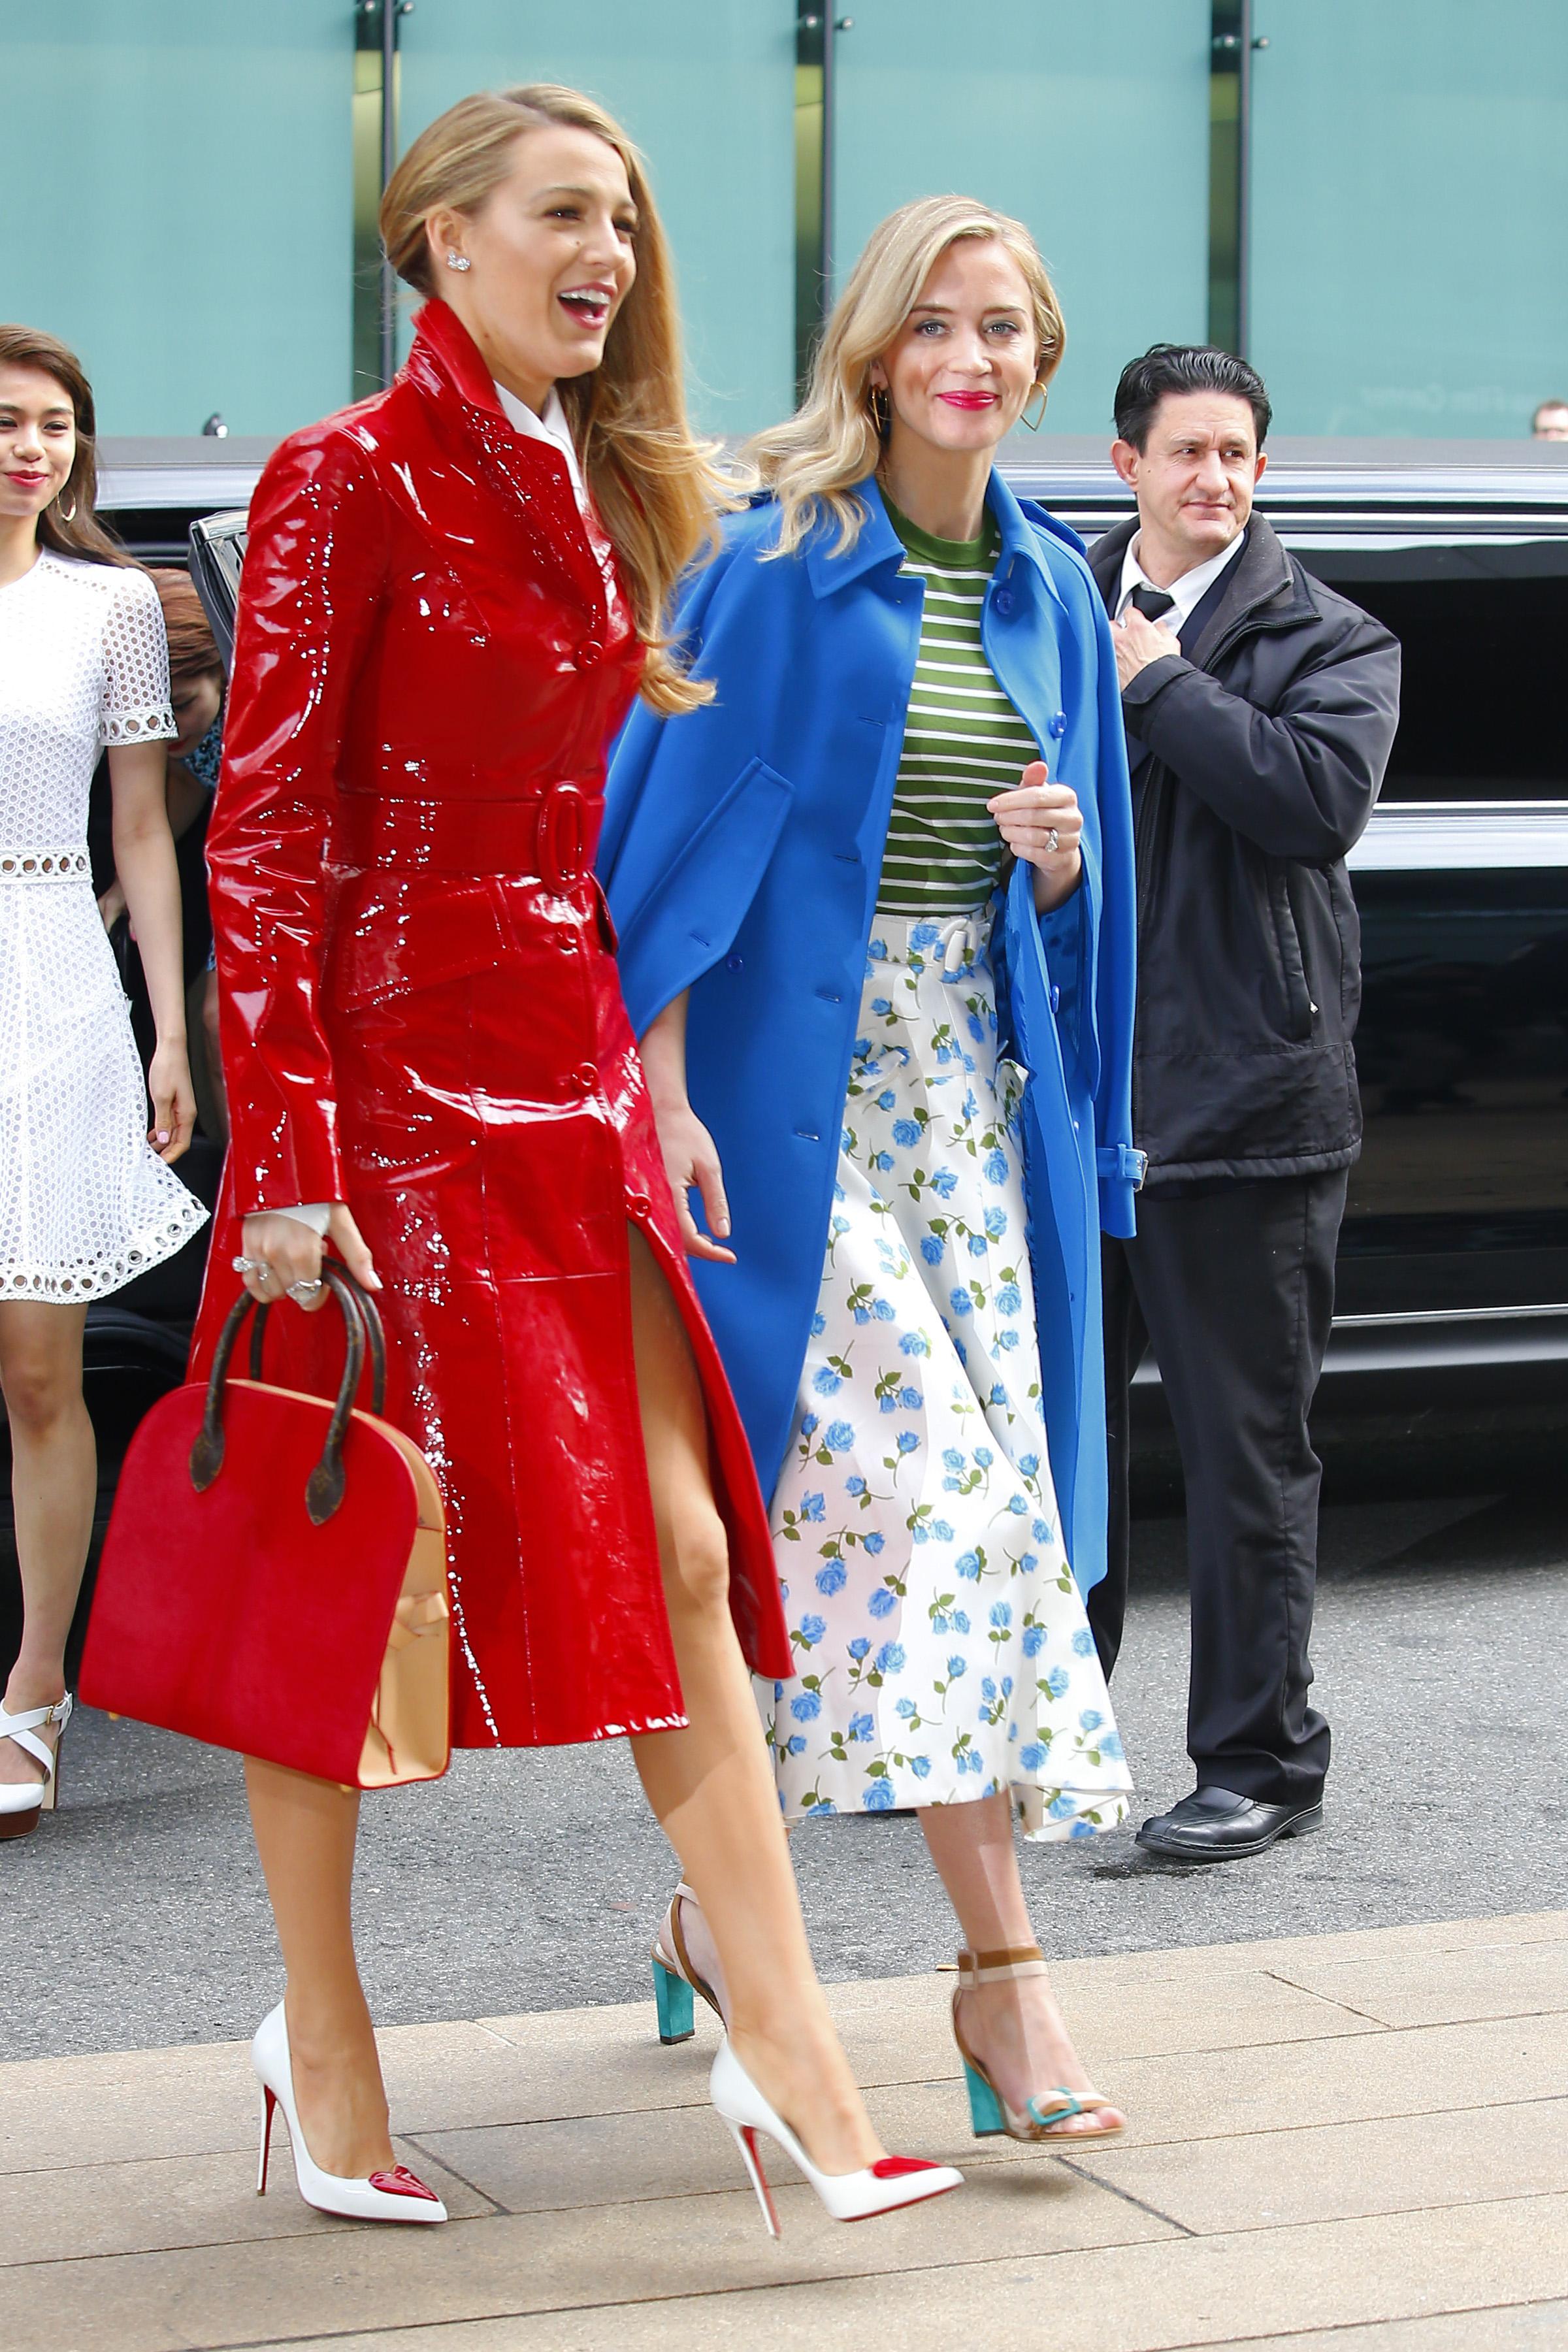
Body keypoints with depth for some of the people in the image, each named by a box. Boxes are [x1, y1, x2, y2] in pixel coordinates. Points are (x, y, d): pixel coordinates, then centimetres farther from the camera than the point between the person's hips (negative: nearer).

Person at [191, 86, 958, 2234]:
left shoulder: (595, 492, 14)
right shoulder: (350, 482, -8)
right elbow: (264, 829, -12)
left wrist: (648, 1074, 13)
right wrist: (285, 1149, -18)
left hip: (569, 1077, 7)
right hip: (395, 1082, -7)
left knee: (676, 1550, 1)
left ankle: (783, 2046, 3)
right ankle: (325, 2049, 17)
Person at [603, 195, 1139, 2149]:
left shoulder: (1049, 591, 12)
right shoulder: (785, 567, -6)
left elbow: (1079, 903, 19)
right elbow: (678, 831, -9)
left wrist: (1059, 862, -4)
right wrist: (663, 1090, -15)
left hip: (980, 1078, 6)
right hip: (801, 1076, -6)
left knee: (898, 1514, 4)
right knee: (939, 1489, -13)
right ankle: (999, 1962, -11)